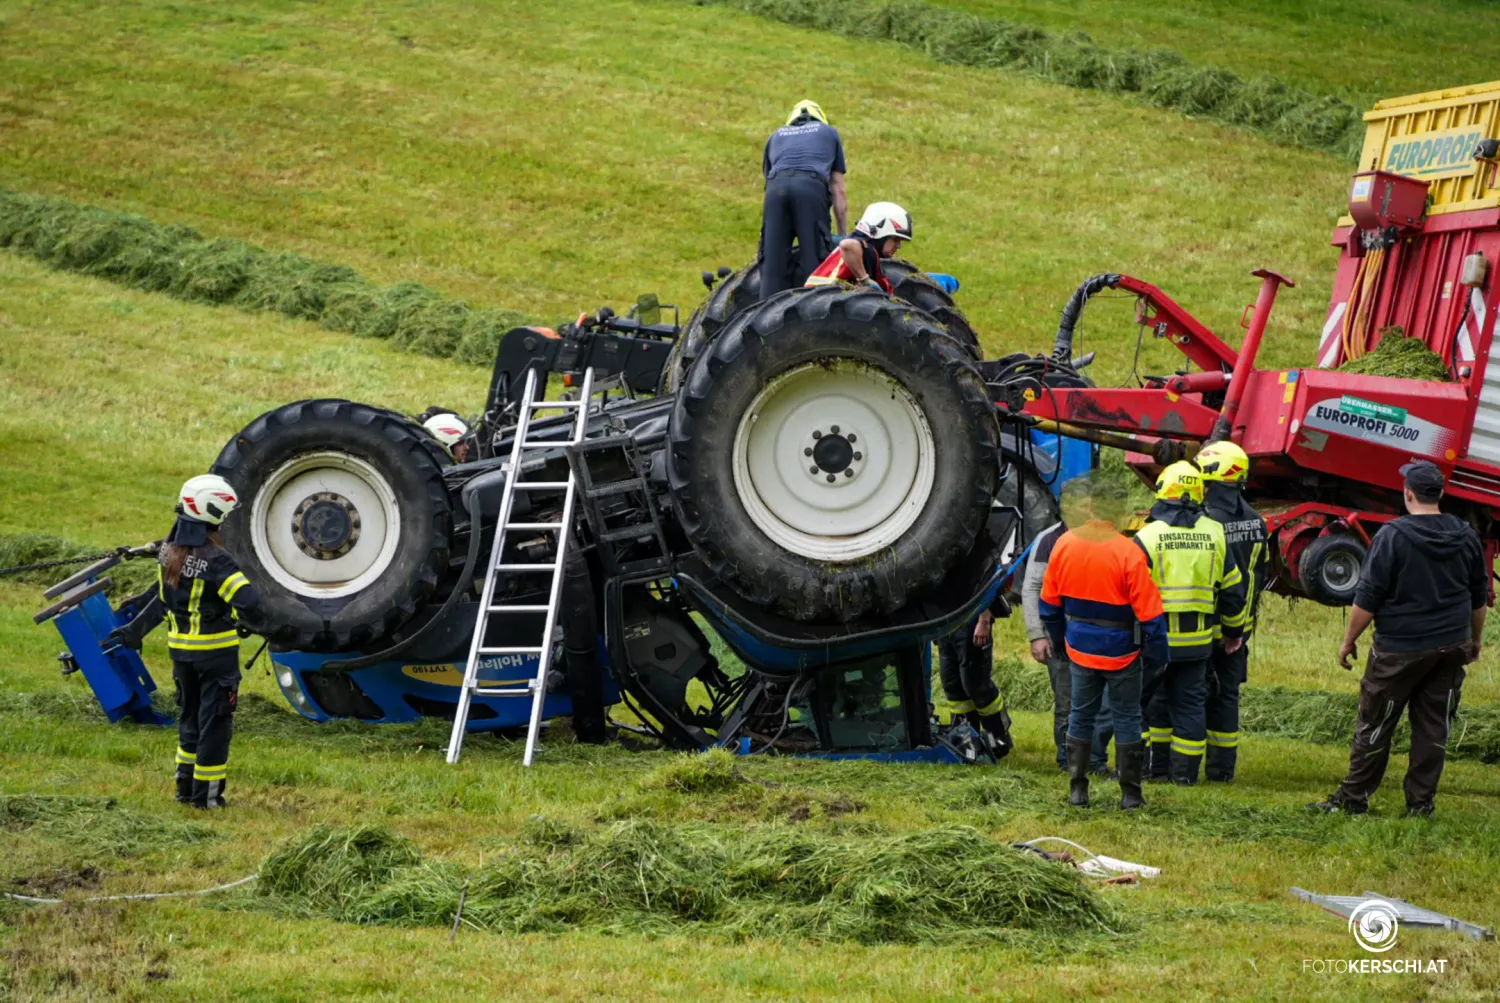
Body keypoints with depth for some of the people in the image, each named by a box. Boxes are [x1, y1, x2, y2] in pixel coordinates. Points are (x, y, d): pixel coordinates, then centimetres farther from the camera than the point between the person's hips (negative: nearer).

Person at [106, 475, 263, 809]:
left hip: (180, 649, 7)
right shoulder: (215, 560, -24)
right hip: (216, 651, -7)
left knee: (189, 717, 21)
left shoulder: (169, 552, -1)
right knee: (215, 722, 5)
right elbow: (249, 602, -31)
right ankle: (207, 795, 10)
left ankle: (185, 787, 26)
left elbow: (163, 599, 9)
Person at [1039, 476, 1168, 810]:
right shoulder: (1128, 553, -20)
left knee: (1080, 716, 15)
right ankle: (1130, 793, 10)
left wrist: (1057, 639, 19)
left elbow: (1049, 601, 5)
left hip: (1080, 650, 4)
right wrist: (1159, 653, -6)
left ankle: (1077, 789, 16)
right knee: (1127, 720, 8)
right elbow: (1149, 611, -17)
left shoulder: (1065, 544, -6)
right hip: (1121, 653, -4)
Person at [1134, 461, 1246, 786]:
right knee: (1189, 703, 10)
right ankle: (1184, 771, 11)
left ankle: (1154, 766, 10)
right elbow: (1232, 589, 9)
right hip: (1197, 640, 3)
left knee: (1146, 700, 10)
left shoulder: (1148, 537, -11)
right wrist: (1233, 631, 21)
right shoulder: (1215, 535, 2)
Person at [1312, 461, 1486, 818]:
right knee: (1434, 727, 9)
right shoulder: (1467, 537, 3)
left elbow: (1367, 597, -13)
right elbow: (1479, 596, 14)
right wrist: (1475, 639, 28)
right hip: (1451, 647, 5)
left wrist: (1349, 640, -2)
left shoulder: (1393, 536, -15)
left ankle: (1354, 798, 10)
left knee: (1374, 724, 4)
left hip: (1400, 649, -5)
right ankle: (1421, 802, 11)